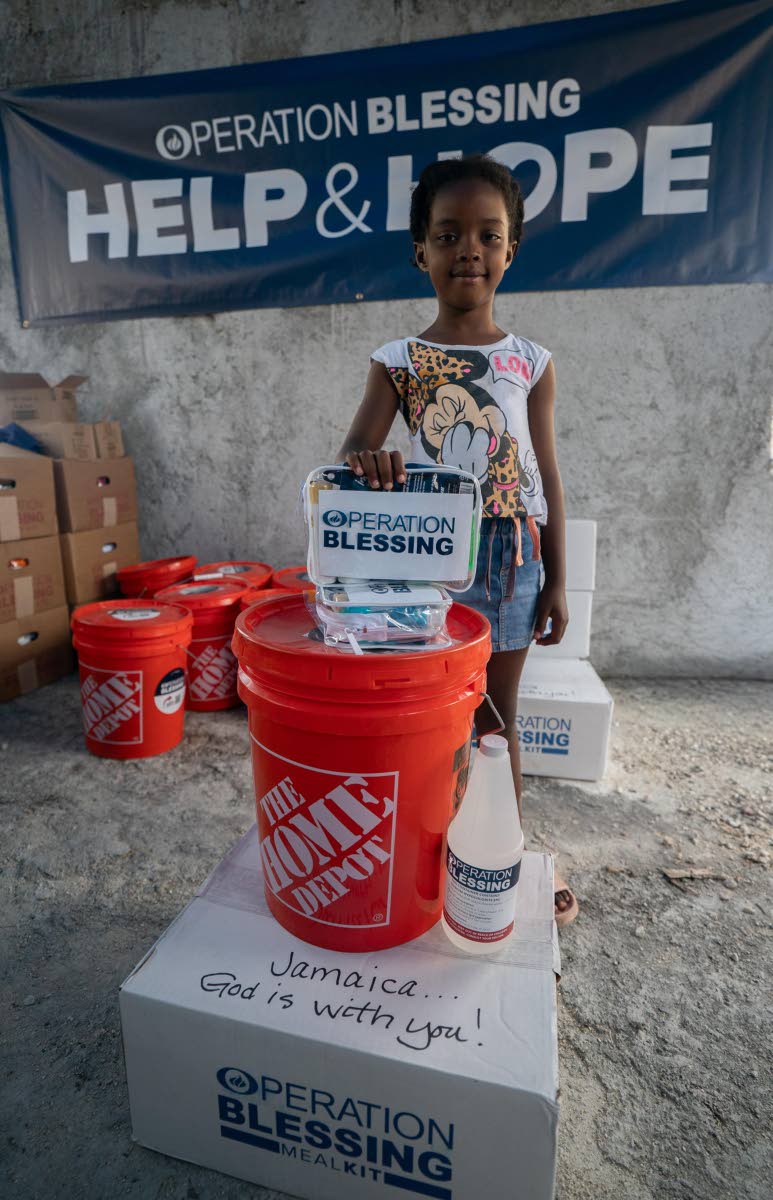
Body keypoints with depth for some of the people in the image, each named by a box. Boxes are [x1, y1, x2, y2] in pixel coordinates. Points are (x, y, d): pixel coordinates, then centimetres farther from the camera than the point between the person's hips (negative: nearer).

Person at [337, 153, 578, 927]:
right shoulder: (397, 363, 1)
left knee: (497, 715, 13)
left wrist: (555, 580, 3)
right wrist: (365, 456, -36)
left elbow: (546, 477, 4)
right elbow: (355, 450, -10)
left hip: (509, 553, 1)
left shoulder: (532, 363, 4)